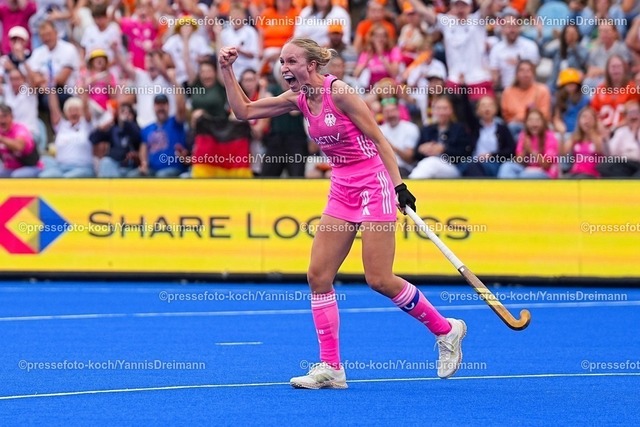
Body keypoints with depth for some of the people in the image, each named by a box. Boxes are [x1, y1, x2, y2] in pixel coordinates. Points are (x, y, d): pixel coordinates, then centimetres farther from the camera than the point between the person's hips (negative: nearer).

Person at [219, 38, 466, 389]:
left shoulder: (338, 91, -15)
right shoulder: (299, 99, 5)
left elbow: (378, 139, -12)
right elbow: (244, 111, 10)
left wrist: (399, 186, -16)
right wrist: (227, 71, 0)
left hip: (373, 186, -7)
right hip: (342, 192, 7)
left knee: (380, 280, -8)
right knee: (318, 276, -1)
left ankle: (446, 330, 12)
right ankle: (330, 368, 3)